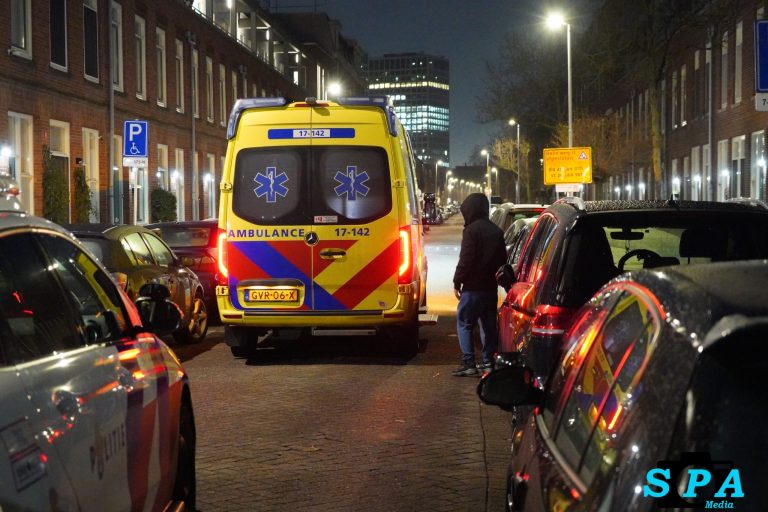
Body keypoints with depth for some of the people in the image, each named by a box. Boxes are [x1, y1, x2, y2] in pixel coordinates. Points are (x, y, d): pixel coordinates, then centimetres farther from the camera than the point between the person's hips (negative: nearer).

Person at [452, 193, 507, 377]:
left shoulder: (472, 230, -13)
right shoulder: (496, 231, 12)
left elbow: (466, 259, -17)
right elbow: (502, 258, 16)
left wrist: (457, 282, -10)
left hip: (473, 287, -7)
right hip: (490, 286, 7)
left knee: (464, 324, -1)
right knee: (488, 325, 13)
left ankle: (468, 363, -7)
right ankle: (488, 363, 14)